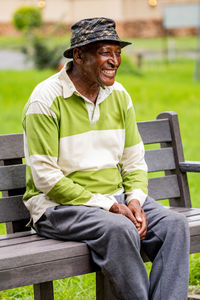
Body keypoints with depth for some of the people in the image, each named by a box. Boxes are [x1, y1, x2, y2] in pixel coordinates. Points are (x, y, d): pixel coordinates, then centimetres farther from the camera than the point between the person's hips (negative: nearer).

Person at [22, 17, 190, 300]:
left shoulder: (118, 95, 9)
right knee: (120, 230, -34)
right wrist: (106, 206, -20)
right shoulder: (46, 100, -12)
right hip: (59, 204, -6)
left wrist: (135, 199, -10)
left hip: (116, 198, 6)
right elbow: (45, 178, -16)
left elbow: (134, 161, 12)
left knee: (174, 224, -18)